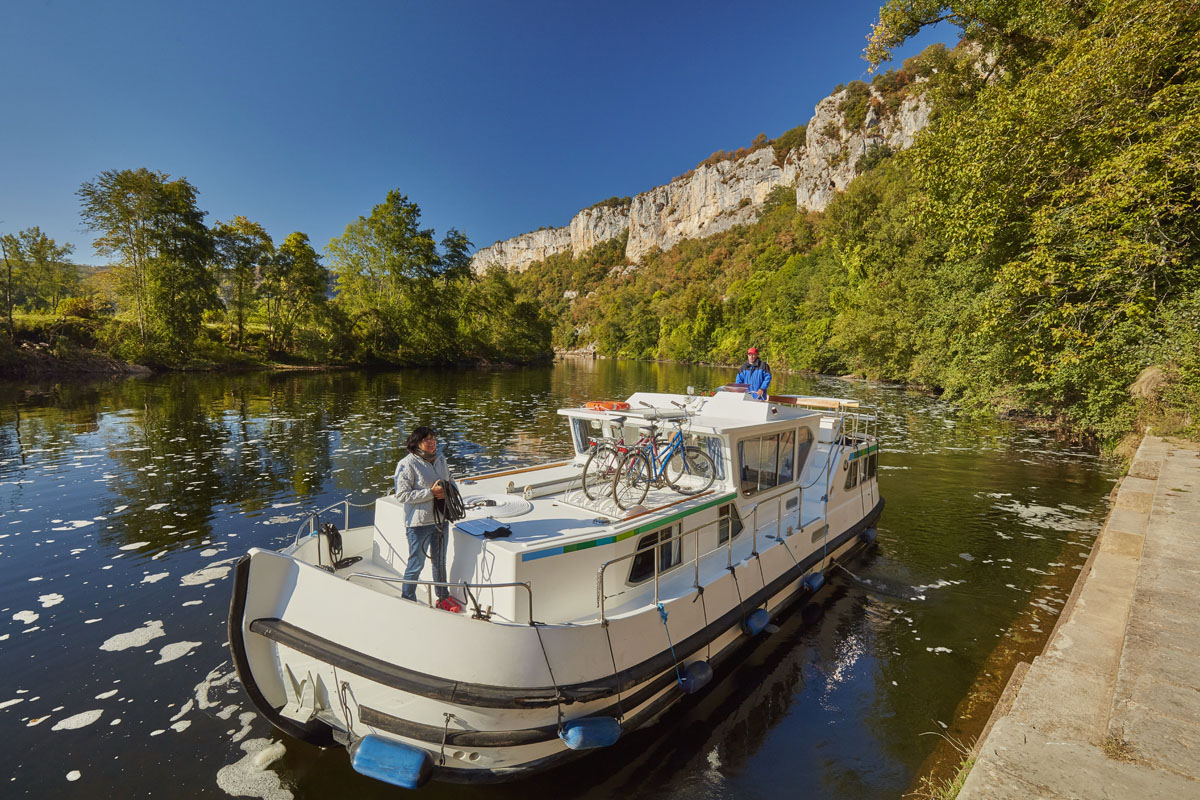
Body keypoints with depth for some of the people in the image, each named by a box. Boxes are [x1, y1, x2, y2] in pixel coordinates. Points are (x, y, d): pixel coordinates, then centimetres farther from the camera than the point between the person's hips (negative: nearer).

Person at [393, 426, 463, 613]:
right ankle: (407, 601, 27)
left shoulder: (440, 459, 5)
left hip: (441, 519, 6)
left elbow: (450, 482, 18)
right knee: (416, 564, 6)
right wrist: (431, 493, -22)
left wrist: (445, 492, -5)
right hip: (419, 522, -6)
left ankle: (443, 597, 36)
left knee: (440, 561, 20)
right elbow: (402, 495, -18)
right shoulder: (407, 464, -15)